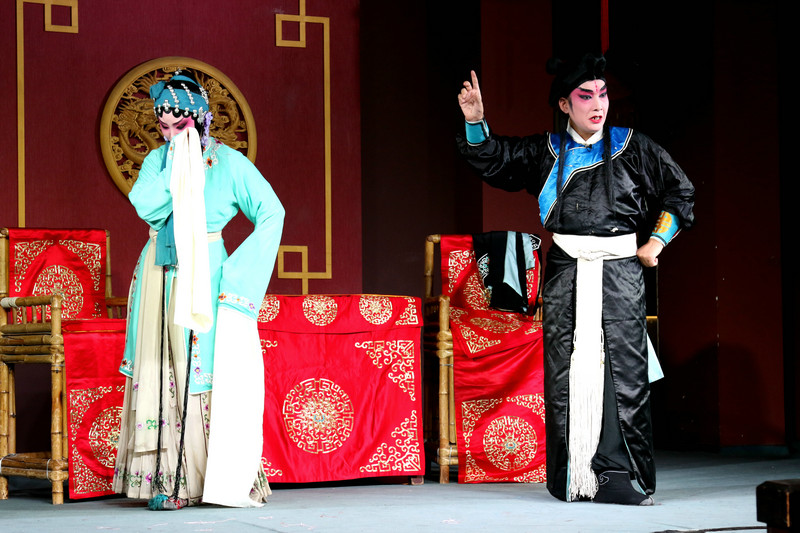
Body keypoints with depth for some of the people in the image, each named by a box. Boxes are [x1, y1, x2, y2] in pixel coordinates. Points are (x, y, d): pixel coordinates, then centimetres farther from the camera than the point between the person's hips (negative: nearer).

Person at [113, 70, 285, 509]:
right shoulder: (158, 159, 10)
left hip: (203, 275, -3)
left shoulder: (227, 162, 0)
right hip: (158, 273, 4)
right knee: (159, 371, -2)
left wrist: (242, 270, -7)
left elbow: (271, 212, -2)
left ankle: (225, 479, 0)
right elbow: (145, 205, -8)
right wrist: (176, 162, -10)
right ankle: (166, 479, -2)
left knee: (205, 370, -6)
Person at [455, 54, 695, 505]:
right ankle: (573, 479, 0)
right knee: (565, 370, -3)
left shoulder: (634, 149, 8)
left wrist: (657, 242, 9)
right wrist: (476, 123, -2)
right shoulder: (546, 153, 12)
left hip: (620, 270, -1)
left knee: (623, 369, -8)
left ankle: (622, 477, -6)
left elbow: (680, 191, 17)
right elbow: (495, 162, 15)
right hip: (565, 272, 1)